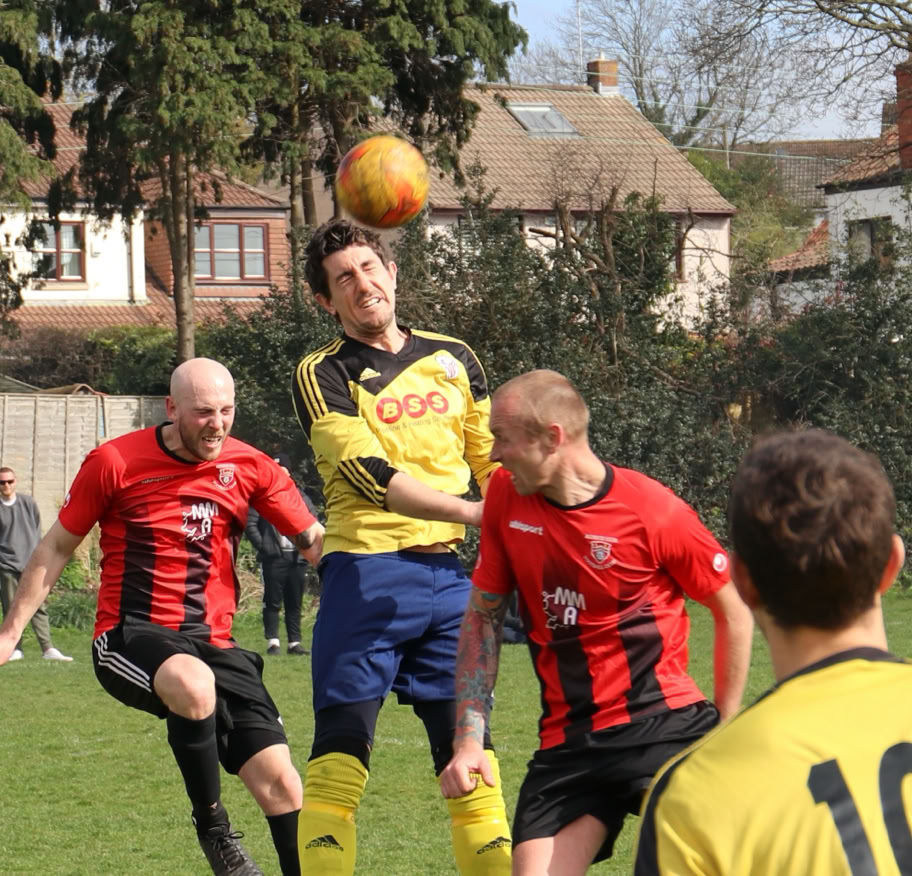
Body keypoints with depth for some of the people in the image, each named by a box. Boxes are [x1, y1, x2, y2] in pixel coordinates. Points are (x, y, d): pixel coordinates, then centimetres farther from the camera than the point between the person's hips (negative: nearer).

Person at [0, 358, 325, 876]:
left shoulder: (250, 467, 3)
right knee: (194, 683, -38)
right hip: (130, 636, -4)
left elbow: (314, 540, 9)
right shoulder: (115, 463, -4)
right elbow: (56, 548, 7)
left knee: (279, 781, -8)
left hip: (212, 642, 4)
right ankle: (212, 827, -18)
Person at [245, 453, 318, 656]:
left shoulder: (300, 496, 12)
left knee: (295, 602, 6)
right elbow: (250, 524, -3)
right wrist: (262, 546, -12)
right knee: (273, 601, -3)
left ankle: (295, 642, 9)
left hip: (297, 557, 3)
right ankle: (273, 642, -1)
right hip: (273, 557, -3)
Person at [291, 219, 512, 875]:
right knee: (339, 759, -7)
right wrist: (473, 512, -19)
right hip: (366, 575, -4)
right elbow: (372, 476, -13)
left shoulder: (452, 358, 15)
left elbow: (494, 459, 20)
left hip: (448, 575, 4)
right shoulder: (322, 376, -1)